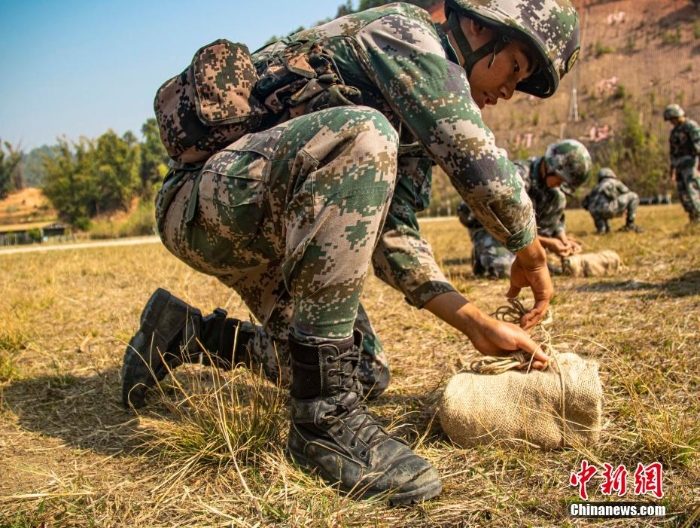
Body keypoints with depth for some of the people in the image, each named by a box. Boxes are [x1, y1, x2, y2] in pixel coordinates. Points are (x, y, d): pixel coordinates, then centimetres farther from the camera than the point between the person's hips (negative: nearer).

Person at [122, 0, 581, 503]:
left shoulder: (420, 119, 16)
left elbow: (391, 229, 7)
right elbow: (477, 158, -21)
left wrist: (478, 324, 0)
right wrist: (532, 253, -4)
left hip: (266, 231, 9)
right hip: (206, 202, -9)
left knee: (364, 371, 7)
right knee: (364, 137, -33)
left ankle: (188, 334, 20)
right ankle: (324, 412, -28)